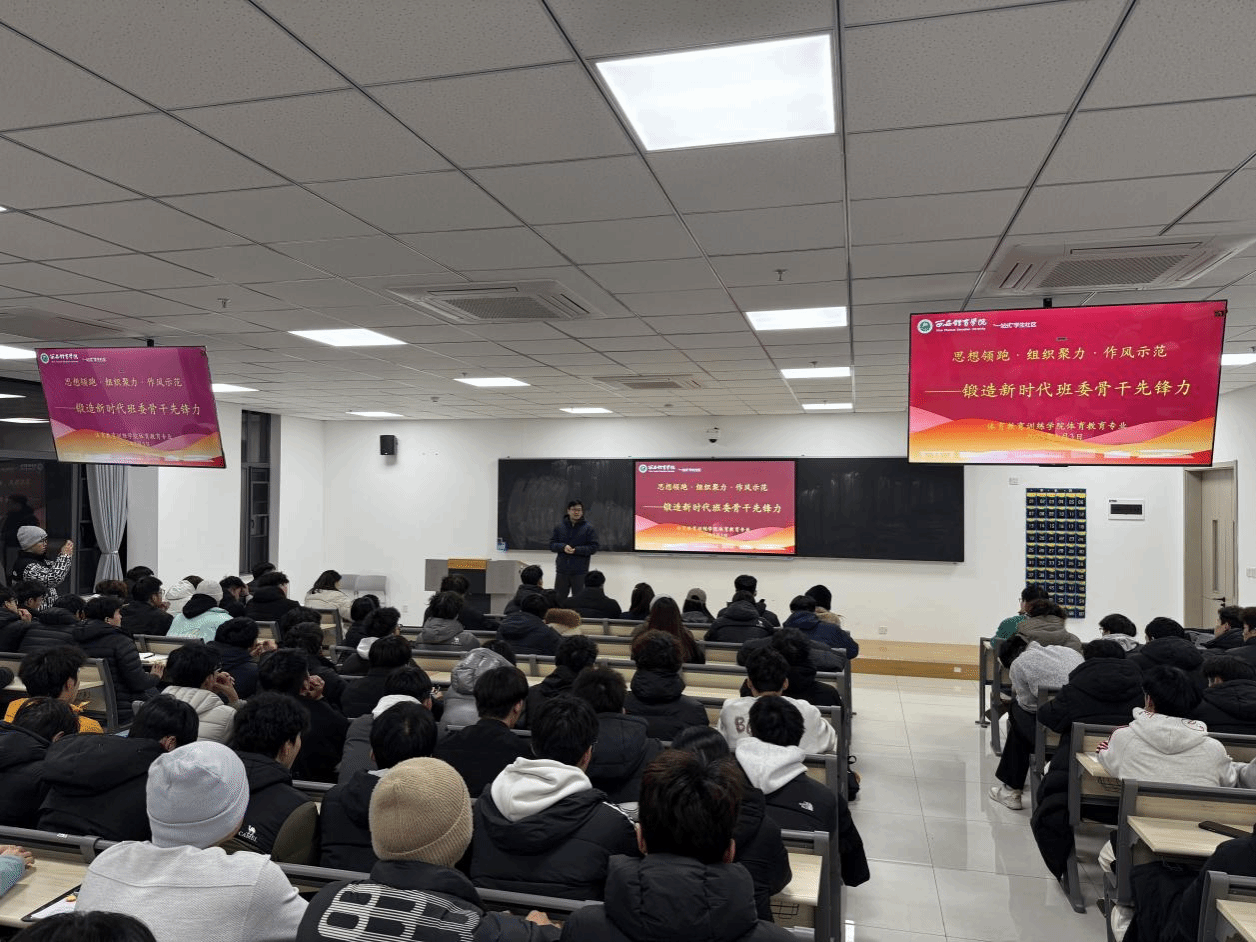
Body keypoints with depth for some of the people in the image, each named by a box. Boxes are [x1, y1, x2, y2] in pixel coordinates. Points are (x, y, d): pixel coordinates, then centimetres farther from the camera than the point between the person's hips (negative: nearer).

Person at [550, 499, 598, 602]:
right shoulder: (560, 527, 8)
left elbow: (593, 547, -5)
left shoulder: (588, 528, 0)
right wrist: (563, 547, -14)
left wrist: (576, 550, -17)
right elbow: (552, 545, 6)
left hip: (579, 572, -3)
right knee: (558, 598, 8)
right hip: (562, 570, 3)